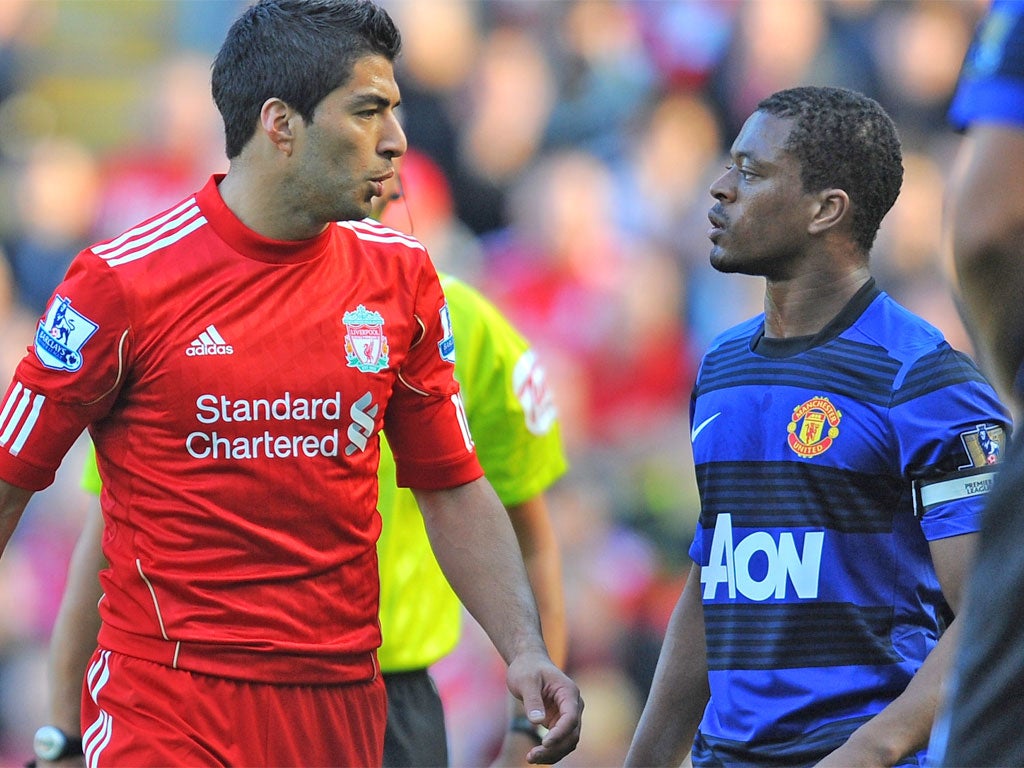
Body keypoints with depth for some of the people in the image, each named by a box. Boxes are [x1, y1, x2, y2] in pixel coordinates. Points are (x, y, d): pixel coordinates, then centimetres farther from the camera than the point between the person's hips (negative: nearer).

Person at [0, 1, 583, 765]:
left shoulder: (401, 274, 5)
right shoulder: (128, 280, -8)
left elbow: (454, 490, 11)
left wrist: (524, 648, -2)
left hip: (344, 697, 4)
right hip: (167, 702, -4)